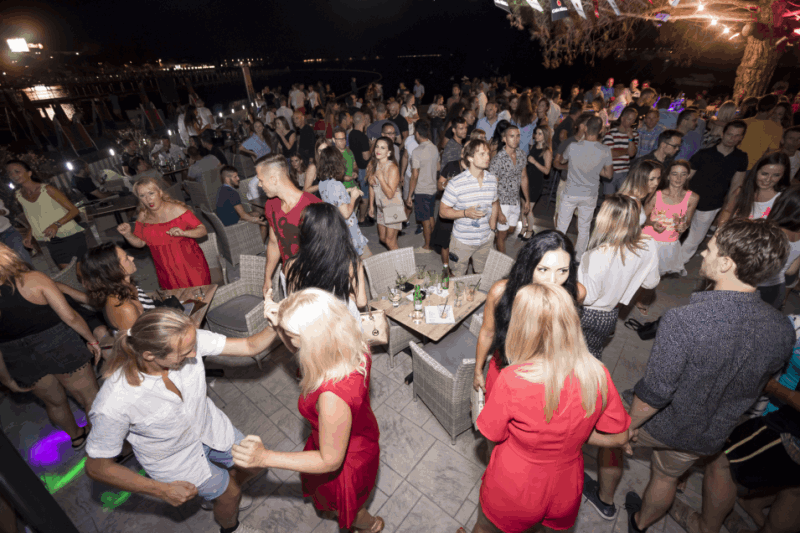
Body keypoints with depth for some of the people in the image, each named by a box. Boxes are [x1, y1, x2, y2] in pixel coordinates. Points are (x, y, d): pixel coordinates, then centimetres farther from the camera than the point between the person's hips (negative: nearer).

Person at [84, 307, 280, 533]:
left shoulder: (187, 340, -31)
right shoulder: (113, 405, -38)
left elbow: (249, 346, -25)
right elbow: (97, 467, -21)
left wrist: (274, 326, -45)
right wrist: (163, 491, -22)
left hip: (209, 424, 4)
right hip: (176, 458, -4)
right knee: (229, 492, 17)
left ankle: (220, 498, 58)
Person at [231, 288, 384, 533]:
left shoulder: (333, 396, -48)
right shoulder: (353, 346, -25)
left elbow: (330, 460, -31)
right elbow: (302, 352, -4)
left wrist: (265, 458, -35)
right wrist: (280, 328, -21)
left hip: (348, 460, -7)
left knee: (343, 507, 31)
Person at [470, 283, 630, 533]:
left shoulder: (512, 380, -35)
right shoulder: (598, 375, -22)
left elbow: (492, 434, -16)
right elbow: (619, 437, -6)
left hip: (513, 491, -3)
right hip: (565, 494, 4)